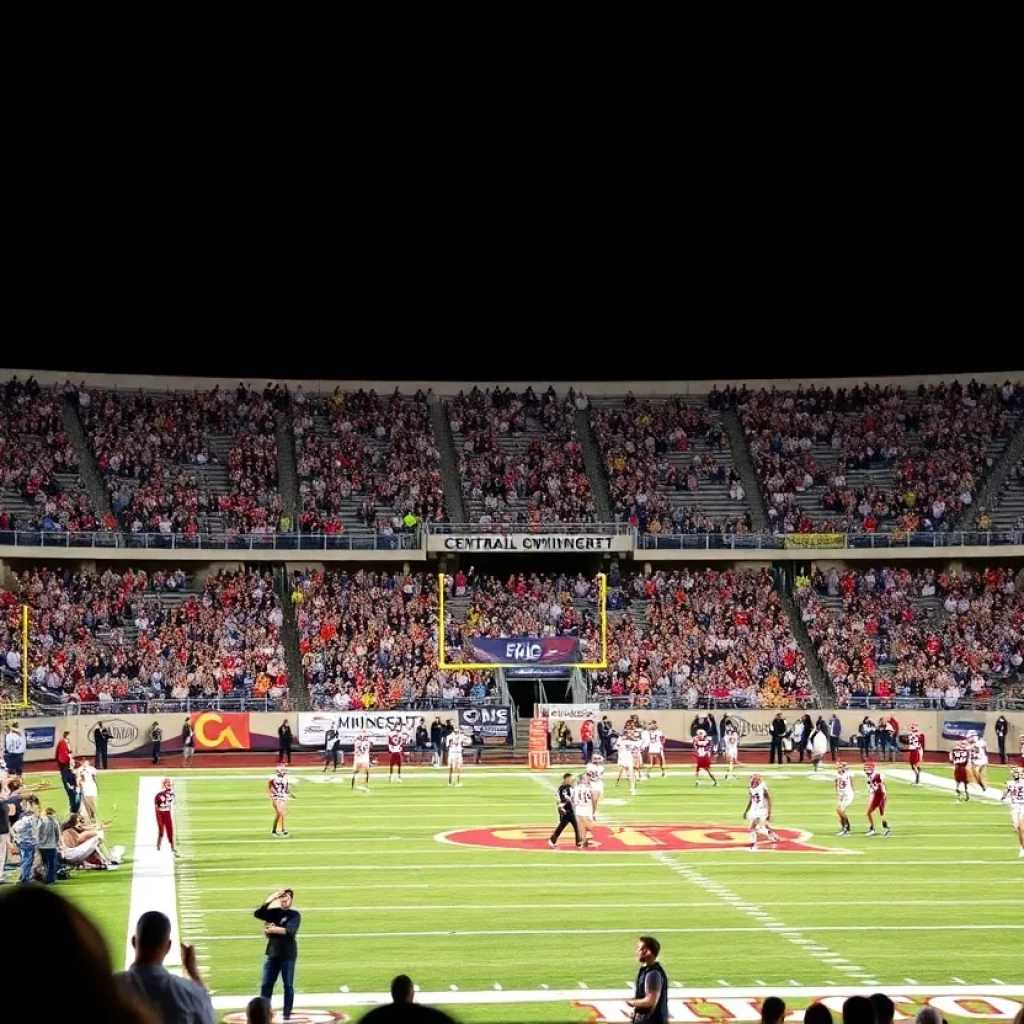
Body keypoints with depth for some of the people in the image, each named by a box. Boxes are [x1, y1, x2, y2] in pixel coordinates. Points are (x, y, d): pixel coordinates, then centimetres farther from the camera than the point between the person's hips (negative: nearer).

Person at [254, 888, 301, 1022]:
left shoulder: (295, 915, -4)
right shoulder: (274, 912, 8)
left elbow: (289, 930, -20)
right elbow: (257, 914, -8)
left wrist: (271, 929, -18)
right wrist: (271, 899, -14)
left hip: (288, 955, -4)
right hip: (272, 953, 4)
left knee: (288, 985, 2)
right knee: (266, 984, 3)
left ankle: (287, 1014, 7)